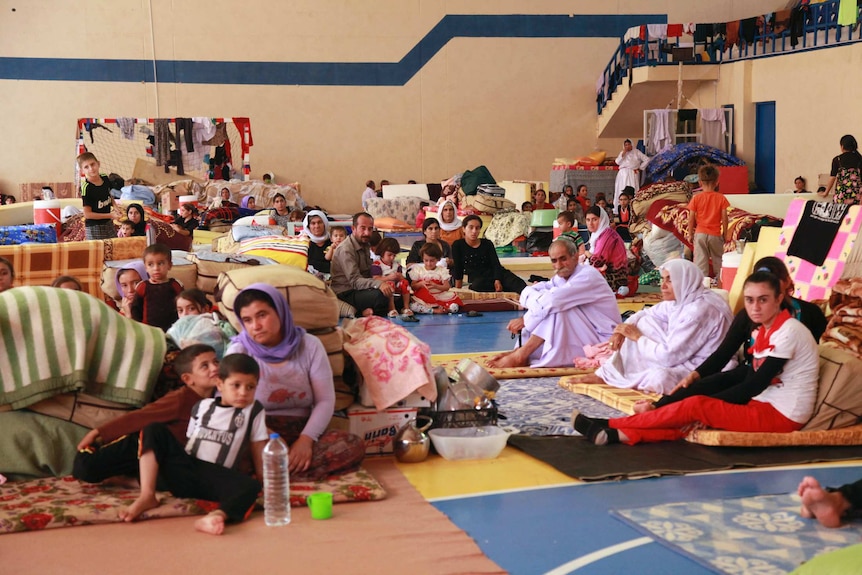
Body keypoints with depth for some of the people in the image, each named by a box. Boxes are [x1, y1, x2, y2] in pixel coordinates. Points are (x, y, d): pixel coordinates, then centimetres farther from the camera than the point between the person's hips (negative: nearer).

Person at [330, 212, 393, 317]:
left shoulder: (365, 245, 14)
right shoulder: (346, 249, -16)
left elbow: (368, 274, 13)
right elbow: (355, 281, -26)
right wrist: (378, 284, -41)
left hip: (362, 289, 9)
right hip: (347, 293, -9)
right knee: (381, 296, -34)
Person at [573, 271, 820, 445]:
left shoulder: (788, 331, -16)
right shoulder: (763, 331, 11)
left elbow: (754, 385, -17)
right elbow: (750, 378, 9)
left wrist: (708, 402, -12)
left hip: (781, 415, -8)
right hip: (765, 406, 8)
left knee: (696, 407, -16)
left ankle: (607, 426, -13)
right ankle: (617, 435, -18)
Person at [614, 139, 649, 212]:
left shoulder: (636, 152, 6)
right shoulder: (622, 153, 17)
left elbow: (647, 159, 2)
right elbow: (617, 162, 4)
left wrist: (639, 168, -1)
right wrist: (623, 153, -3)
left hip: (632, 173, -3)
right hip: (623, 174, 3)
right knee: (622, 190, -3)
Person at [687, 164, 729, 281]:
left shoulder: (696, 198, -7)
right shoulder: (721, 198, -6)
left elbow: (691, 219, -5)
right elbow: (724, 218, -5)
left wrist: (690, 234, 6)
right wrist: (725, 234, 7)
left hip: (700, 233, -1)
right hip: (715, 234, 1)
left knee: (700, 260, 3)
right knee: (718, 260, 16)